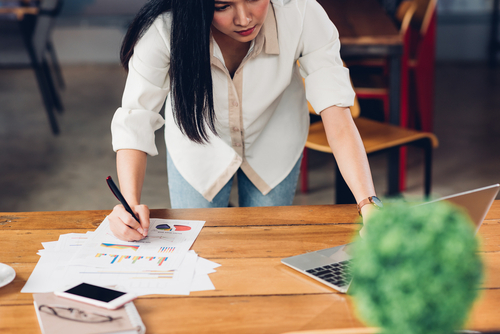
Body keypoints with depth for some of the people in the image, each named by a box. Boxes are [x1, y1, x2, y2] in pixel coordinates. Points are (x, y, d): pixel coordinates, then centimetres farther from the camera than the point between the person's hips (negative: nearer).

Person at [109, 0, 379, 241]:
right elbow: (135, 120, -31)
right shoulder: (164, 28, -36)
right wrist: (130, 203, -47)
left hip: (273, 144, 1)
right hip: (197, 147, 0)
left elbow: (336, 113, -37)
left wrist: (368, 203, -47)